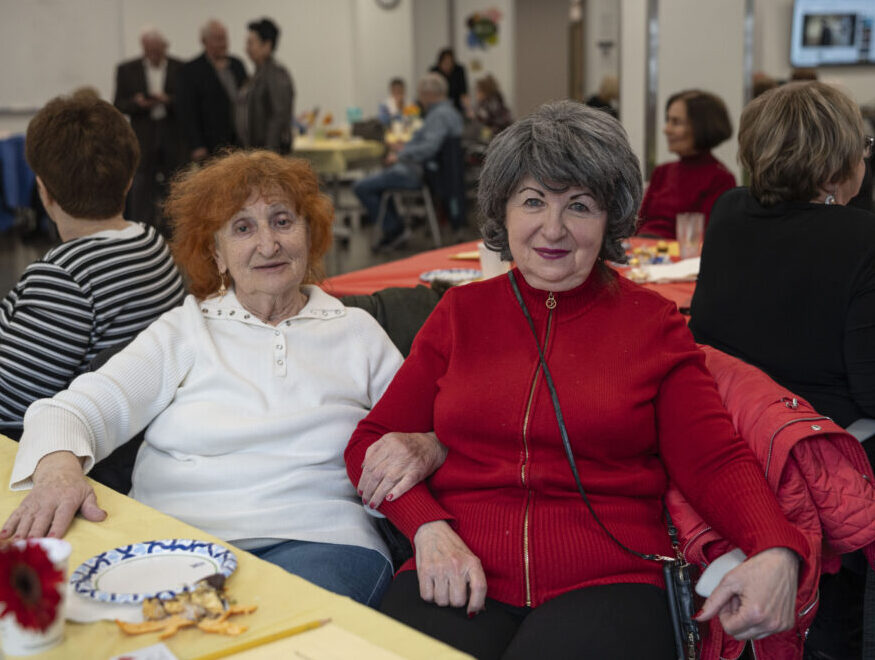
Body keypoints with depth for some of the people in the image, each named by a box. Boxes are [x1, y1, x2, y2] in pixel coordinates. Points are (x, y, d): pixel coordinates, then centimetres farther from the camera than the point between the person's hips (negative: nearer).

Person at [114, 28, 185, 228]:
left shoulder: (180, 69, 2)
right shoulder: (127, 70, 6)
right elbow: (119, 105, 6)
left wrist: (168, 100, -18)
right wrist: (136, 103, -15)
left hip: (174, 138, 0)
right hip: (143, 138, 0)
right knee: (141, 189, -2)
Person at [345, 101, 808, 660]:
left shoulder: (653, 323, 13)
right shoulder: (462, 311, 16)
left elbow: (716, 460, 3)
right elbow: (373, 440, 13)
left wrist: (777, 551, -17)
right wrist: (429, 527, -6)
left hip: (607, 581, -1)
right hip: (461, 578, 1)